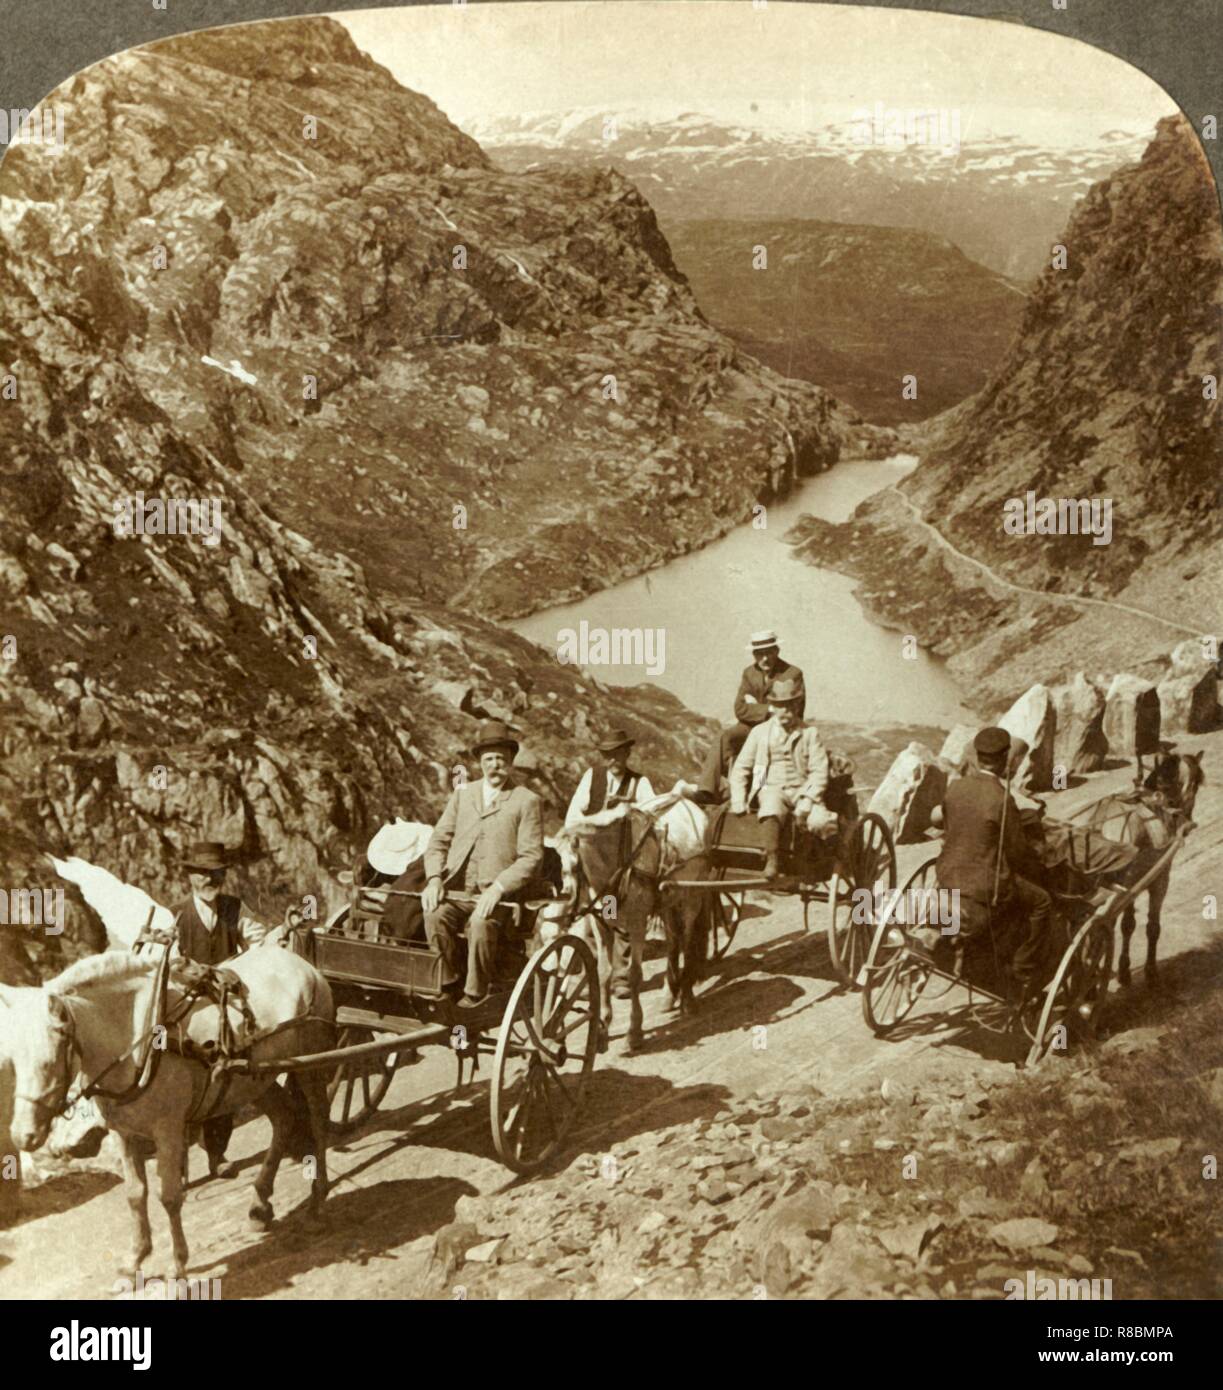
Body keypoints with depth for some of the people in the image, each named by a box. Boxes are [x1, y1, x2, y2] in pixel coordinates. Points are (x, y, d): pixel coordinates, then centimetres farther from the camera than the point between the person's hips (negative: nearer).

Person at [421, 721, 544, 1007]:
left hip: (496, 894, -3)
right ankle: (449, 985, -12)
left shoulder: (526, 801, 6)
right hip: (456, 889, 3)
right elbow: (439, 840, 14)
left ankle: (475, 995, -15)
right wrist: (434, 878, -4)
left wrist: (497, 888, -16)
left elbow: (531, 857, -2)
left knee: (480, 924, -33)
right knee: (435, 916, -28)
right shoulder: (462, 794, 19)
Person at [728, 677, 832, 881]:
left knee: (821, 820, -30)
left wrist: (808, 798, -12)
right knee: (772, 809, -38)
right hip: (771, 790, 0)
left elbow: (819, 771, 3)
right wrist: (738, 801, 1)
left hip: (801, 791, 0)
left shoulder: (809, 733, 9)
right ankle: (771, 860, -42)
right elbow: (740, 768, 13)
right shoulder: (760, 732, 11)